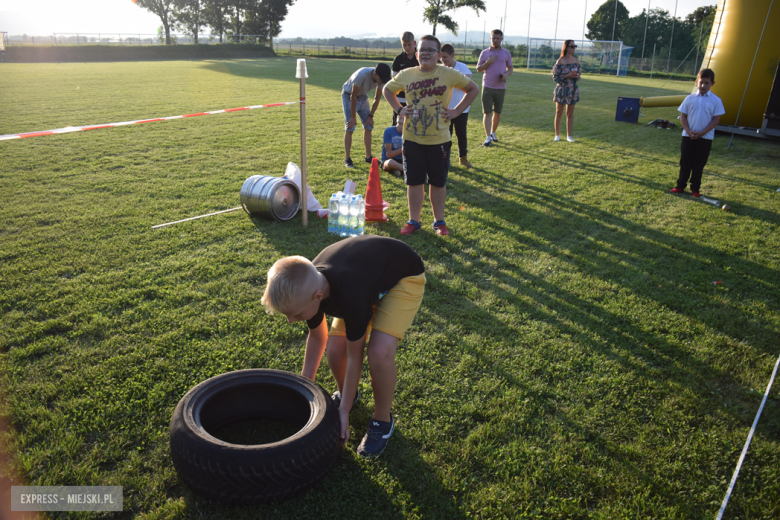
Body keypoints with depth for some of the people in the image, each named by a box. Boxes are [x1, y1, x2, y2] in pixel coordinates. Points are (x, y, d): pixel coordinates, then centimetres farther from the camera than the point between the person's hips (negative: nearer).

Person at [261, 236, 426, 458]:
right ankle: (347, 394, 26)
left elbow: (354, 357, -26)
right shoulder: (306, 286, -21)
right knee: (335, 350, -9)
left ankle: (382, 421, 1)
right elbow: (317, 337, 0)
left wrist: (344, 412, -17)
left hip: (404, 276, -6)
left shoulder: (350, 296, -42)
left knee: (379, 352, -27)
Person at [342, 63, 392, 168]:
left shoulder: (381, 78, -18)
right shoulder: (362, 75, -36)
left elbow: (377, 98, -5)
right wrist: (353, 117, -21)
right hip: (348, 95, -6)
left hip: (363, 96, 6)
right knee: (349, 128, -11)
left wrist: (370, 116, -4)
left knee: (368, 127, 2)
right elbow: (353, 97, -27)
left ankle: (368, 157, 11)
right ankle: (347, 159, -5)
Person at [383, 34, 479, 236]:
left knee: (438, 182, 9)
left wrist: (456, 111, -2)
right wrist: (399, 109, 2)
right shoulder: (406, 75, -1)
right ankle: (413, 221, 22)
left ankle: (439, 221, 24)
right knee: (413, 182, 7)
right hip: (412, 138, 2)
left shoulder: (449, 74, -6)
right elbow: (388, 90, 17)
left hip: (439, 139, -1)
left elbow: (473, 89, 6)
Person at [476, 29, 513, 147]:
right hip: (487, 87, -1)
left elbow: (511, 68, 14)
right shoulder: (485, 53, 6)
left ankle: (493, 133, 28)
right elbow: (478, 69, 6)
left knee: (497, 113, 9)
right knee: (487, 112, -8)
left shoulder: (506, 53, 8)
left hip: (500, 88, 2)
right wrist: (488, 62, -12)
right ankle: (488, 138, -9)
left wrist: (507, 74, -8)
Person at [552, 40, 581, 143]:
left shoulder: (576, 61, 5)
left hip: (573, 89, 4)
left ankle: (569, 135, 14)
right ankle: (557, 135, 16)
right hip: (562, 89, -3)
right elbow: (555, 77, -9)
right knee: (559, 113, 6)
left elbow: (579, 74, 14)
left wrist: (576, 76, -10)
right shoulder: (560, 61, -9)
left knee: (570, 114, 7)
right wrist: (567, 76, -20)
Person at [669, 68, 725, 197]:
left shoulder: (716, 101, -3)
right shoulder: (690, 98, 1)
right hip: (688, 136, 1)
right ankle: (680, 186, 18)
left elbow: (716, 119, -5)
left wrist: (701, 133, -15)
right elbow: (683, 116, 3)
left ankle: (695, 189, 15)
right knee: (685, 162, 7)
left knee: (699, 164, 5)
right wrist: (688, 131, -12)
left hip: (705, 137, -1)